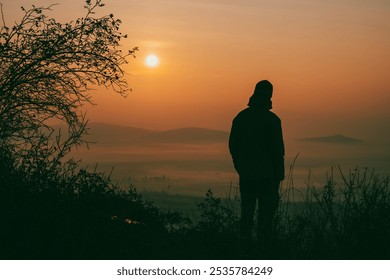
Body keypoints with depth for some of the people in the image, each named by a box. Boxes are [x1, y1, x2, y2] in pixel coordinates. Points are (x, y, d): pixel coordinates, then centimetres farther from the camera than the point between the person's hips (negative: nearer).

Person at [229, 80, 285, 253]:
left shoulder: (240, 117, 4)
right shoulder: (272, 119, -11)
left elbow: (233, 145, 9)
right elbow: (278, 149, -11)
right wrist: (279, 174, -2)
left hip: (246, 173, 5)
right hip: (267, 173, -5)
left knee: (247, 210, 14)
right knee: (266, 211, 0)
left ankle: (244, 243, 15)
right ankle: (264, 244, -2)